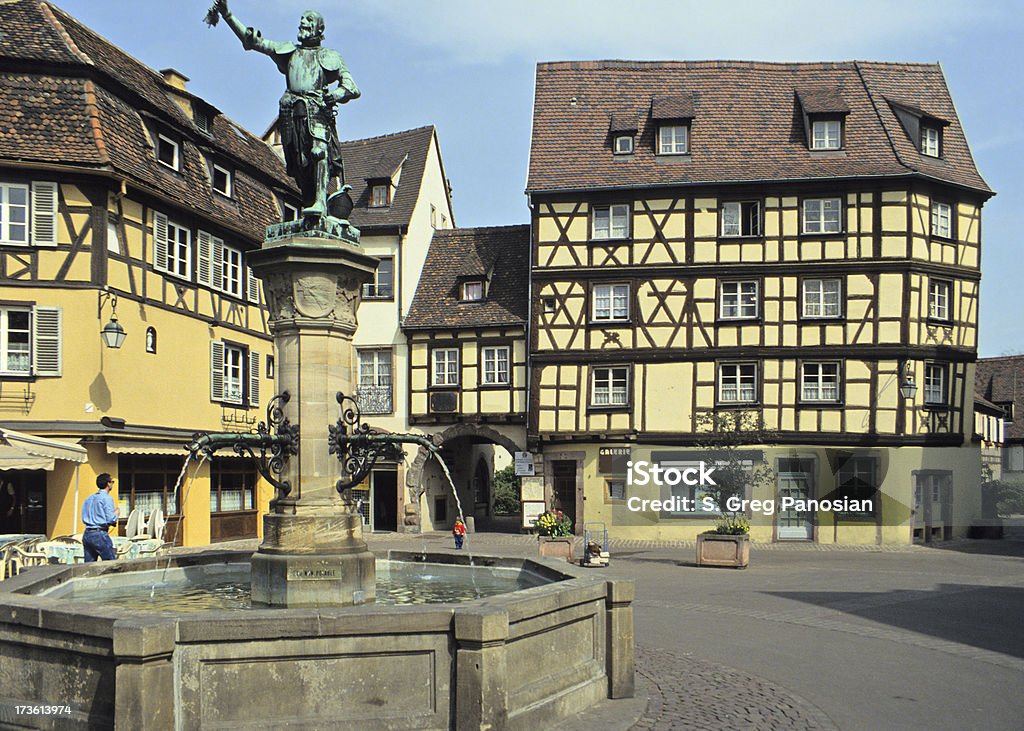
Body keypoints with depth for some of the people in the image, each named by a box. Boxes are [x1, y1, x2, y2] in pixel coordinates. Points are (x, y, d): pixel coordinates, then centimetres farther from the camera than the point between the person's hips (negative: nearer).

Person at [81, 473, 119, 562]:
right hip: (100, 535, -8)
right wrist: (116, 513, 5)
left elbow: (84, 518, 18)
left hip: (87, 534, 8)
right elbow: (111, 519, -14)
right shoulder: (107, 498, -8)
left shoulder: (89, 498, 15)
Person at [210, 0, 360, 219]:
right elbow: (252, 41, 25)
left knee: (319, 150, -27)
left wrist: (338, 94, -13)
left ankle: (320, 202, -39)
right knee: (300, 164, -5)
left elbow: (353, 89, 10)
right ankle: (308, 203, -3)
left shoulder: (330, 57, 20)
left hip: (317, 110, -3)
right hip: (292, 111, 4)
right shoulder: (288, 50, 29)